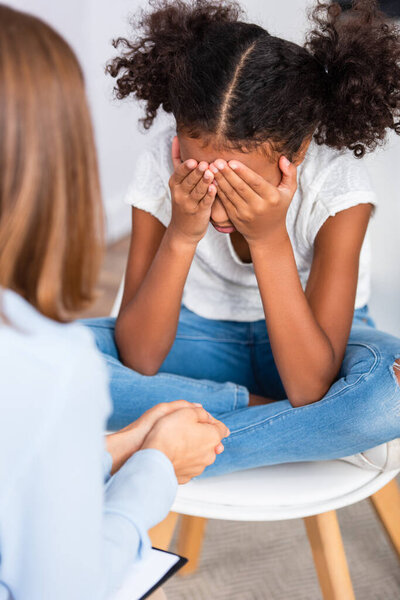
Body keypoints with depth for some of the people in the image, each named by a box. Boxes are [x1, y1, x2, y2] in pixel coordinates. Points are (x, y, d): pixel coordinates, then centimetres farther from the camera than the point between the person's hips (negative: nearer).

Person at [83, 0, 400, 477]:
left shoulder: (338, 184, -27)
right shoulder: (162, 167, -22)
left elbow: (312, 391, -32)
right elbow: (138, 362, -23)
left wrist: (270, 241, -39)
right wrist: (181, 237, -35)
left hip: (307, 343, -1)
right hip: (201, 339, 2)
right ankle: (262, 411, -15)